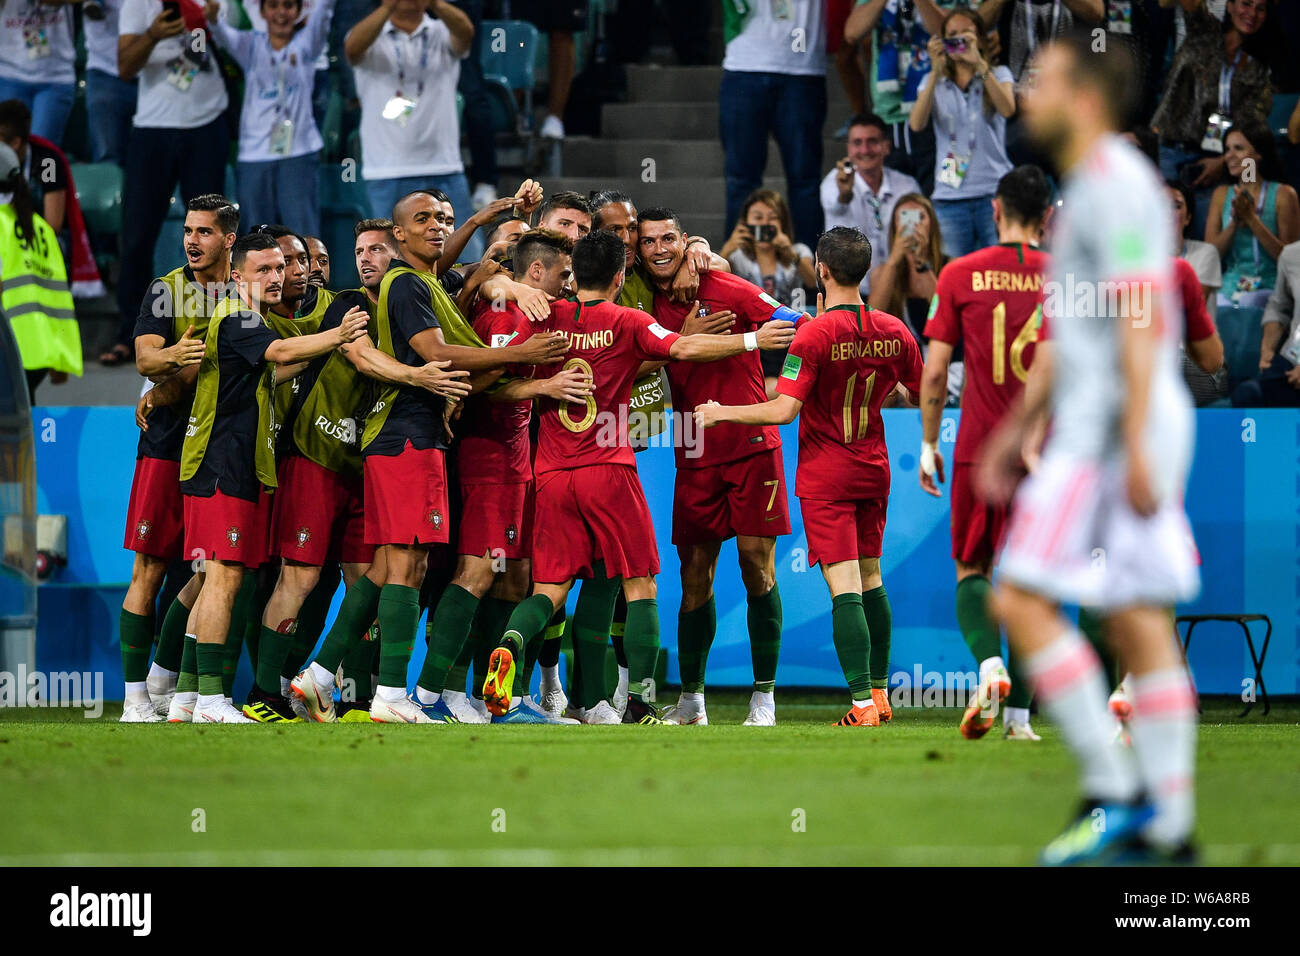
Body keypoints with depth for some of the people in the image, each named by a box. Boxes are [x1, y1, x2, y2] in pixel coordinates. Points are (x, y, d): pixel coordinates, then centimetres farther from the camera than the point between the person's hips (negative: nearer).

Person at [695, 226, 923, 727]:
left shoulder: (814, 334, -17)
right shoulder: (894, 332, 0)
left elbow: (784, 410, -21)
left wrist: (721, 413, -9)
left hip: (825, 475, -5)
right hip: (873, 469, 6)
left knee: (844, 588, -9)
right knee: (871, 581, 17)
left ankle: (862, 701, -16)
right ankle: (879, 692, 23)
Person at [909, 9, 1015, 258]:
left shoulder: (998, 75, 9)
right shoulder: (935, 82, 13)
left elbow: (1007, 109, -13)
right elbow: (917, 123, -6)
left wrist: (979, 63, -19)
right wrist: (936, 71, -13)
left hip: (993, 190, -1)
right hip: (949, 197, 1)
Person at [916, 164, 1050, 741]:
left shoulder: (961, 275, -1)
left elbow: (934, 371, -1)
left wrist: (929, 446, 9)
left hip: (979, 451, -1)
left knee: (972, 572, 9)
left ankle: (989, 663, -18)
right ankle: (1018, 712, 5)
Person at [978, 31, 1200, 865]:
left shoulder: (1117, 184, -12)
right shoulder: (1091, 187, 20)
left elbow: (1140, 320, -20)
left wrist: (1135, 448, -25)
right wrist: (1020, 428, 28)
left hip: (1117, 428, -10)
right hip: (1090, 427, 10)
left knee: (1022, 598, -11)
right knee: (1139, 623, 6)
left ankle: (1116, 792, -11)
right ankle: (1167, 828, 4)